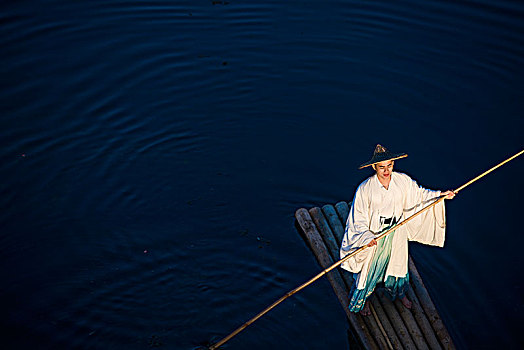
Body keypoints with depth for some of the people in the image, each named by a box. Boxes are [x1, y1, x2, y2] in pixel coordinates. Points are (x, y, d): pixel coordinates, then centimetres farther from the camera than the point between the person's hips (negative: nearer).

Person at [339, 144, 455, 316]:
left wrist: (440, 195, -2)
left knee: (398, 263, 26)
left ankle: (400, 293, 56)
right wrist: (366, 237, -29)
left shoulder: (403, 181, -14)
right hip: (373, 236, -3)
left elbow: (419, 193, 6)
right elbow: (359, 218, -18)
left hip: (397, 233, 4)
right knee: (370, 268, 15)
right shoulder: (365, 189, -24)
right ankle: (364, 299, 44)